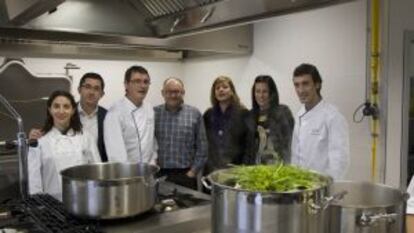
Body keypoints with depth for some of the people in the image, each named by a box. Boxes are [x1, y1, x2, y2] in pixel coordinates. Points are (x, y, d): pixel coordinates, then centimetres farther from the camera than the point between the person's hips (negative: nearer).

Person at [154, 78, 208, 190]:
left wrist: (193, 171, -2)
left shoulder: (195, 114, 2)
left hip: (186, 175, 0)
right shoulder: (154, 113, 3)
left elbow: (201, 146, 2)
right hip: (159, 174, 0)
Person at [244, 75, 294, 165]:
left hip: (279, 165, -4)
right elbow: (248, 145, 13)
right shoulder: (250, 115, 10)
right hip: (257, 166, 4)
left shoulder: (283, 111, -3)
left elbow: (291, 139, -5)